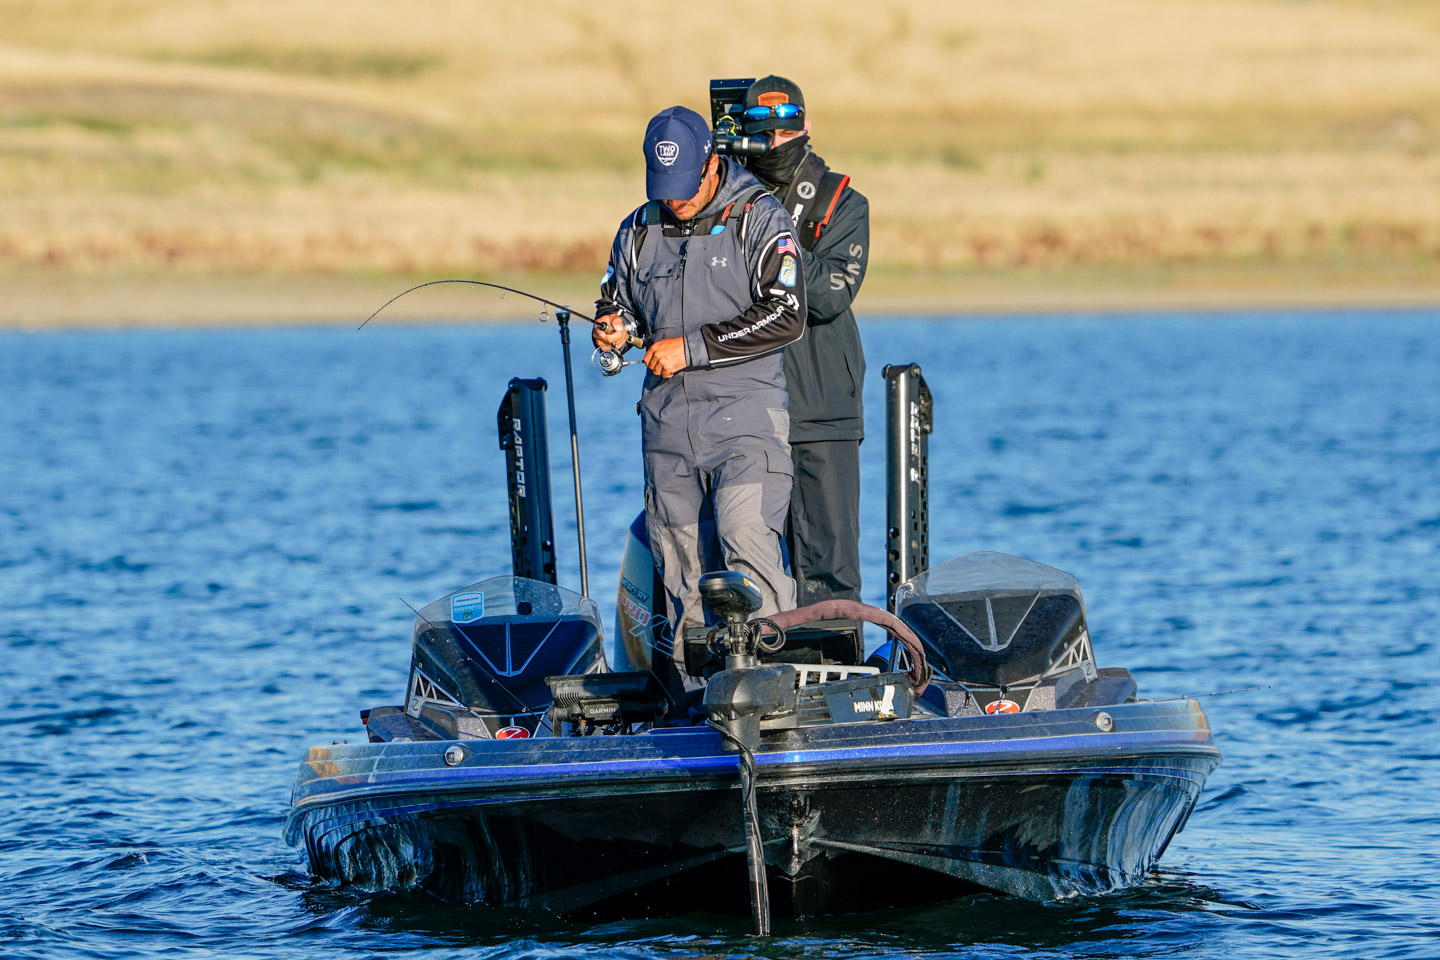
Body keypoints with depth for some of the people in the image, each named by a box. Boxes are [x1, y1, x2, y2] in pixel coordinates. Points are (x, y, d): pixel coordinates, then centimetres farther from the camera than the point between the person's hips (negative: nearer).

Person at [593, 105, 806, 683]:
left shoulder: (758, 219, -4)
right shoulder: (639, 231, 13)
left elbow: (786, 316, -12)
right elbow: (616, 300, 26)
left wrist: (692, 347, -14)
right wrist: (611, 327, 0)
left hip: (744, 415, -5)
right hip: (667, 419, 5)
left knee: (746, 539, -20)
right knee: (680, 561, 5)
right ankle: (696, 690, 11)